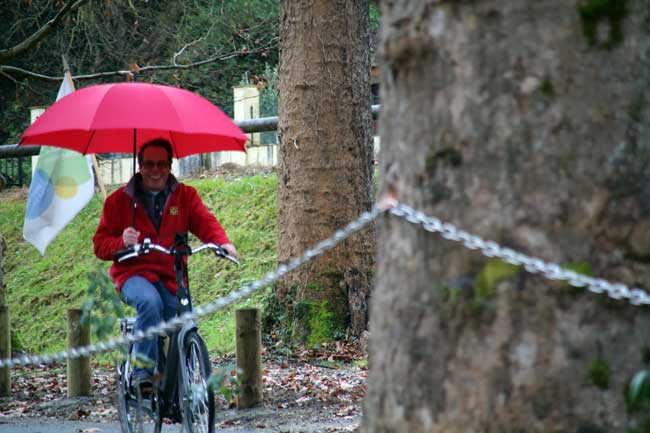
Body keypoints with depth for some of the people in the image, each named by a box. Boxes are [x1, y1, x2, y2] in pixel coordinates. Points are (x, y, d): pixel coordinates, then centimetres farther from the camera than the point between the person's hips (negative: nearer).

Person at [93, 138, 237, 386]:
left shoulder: (185, 196, 12)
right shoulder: (118, 200, 8)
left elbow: (205, 222, -4)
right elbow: (100, 244, 6)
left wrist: (222, 242, -26)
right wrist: (121, 242, -17)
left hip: (171, 278, 2)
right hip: (133, 274, -2)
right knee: (150, 302, -35)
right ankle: (144, 371, -28)